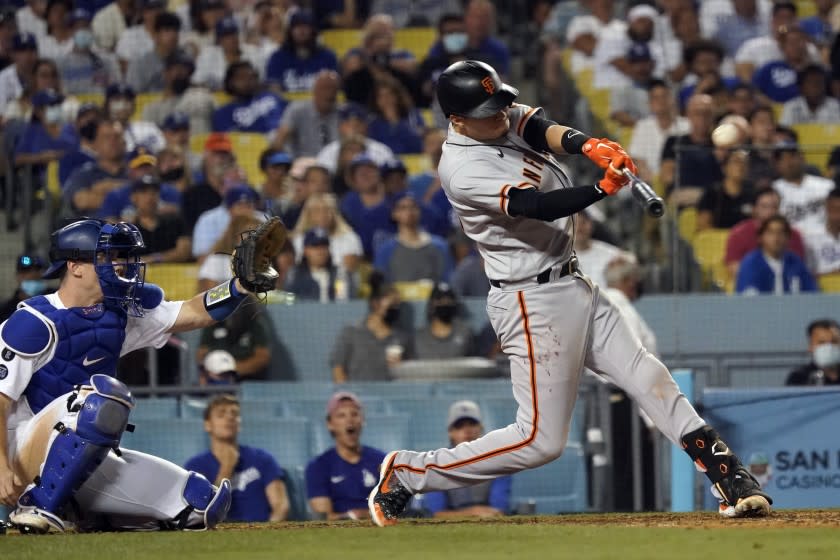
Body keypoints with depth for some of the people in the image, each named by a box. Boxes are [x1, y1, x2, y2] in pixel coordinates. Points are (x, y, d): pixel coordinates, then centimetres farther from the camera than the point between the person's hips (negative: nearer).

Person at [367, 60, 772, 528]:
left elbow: (546, 130, -12)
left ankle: (732, 481, 2)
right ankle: (406, 474, 4)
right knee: (541, 440, -6)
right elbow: (538, 207, -29)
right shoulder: (464, 169, -20)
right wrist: (604, 188, -41)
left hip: (574, 286, 9)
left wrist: (587, 145, -33)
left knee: (648, 377, 2)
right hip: (533, 302, -9)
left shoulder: (508, 119, 6)